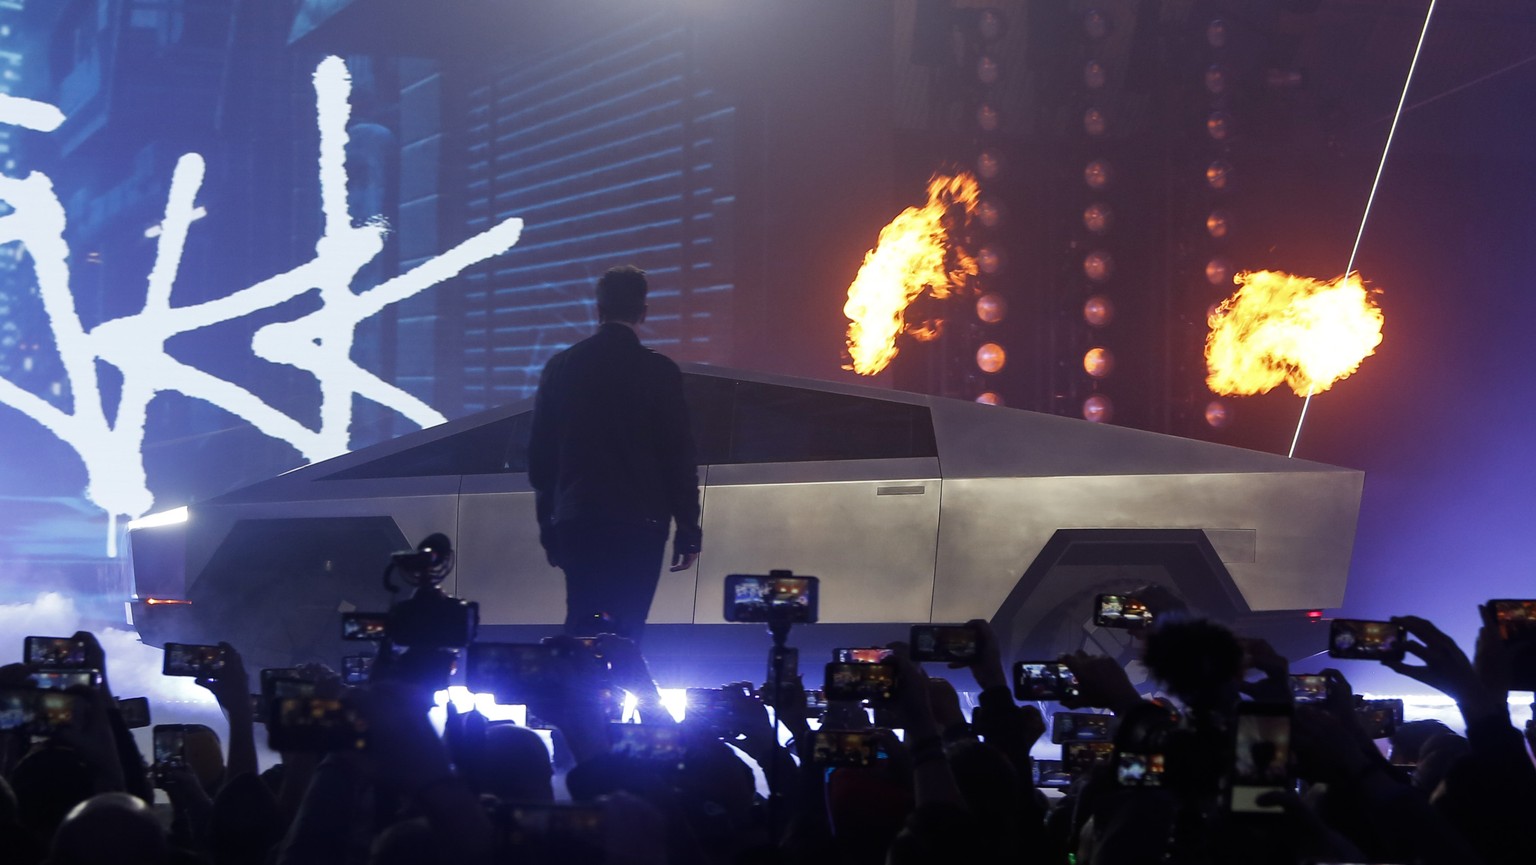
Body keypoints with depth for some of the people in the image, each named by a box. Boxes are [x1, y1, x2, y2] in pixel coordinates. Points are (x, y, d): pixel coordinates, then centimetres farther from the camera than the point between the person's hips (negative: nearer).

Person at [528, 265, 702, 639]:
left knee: (581, 625, 7)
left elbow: (539, 452, 10)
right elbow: (679, 456, -4)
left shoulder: (561, 366, 6)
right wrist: (688, 530, 2)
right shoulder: (660, 371, -4)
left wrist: (547, 524, 18)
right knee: (626, 628, -1)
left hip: (577, 521, 3)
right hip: (639, 523, -3)